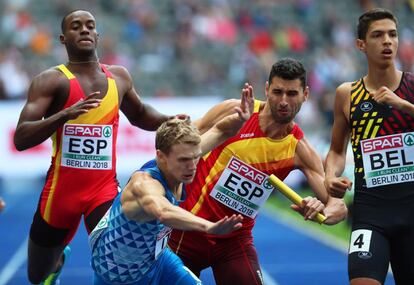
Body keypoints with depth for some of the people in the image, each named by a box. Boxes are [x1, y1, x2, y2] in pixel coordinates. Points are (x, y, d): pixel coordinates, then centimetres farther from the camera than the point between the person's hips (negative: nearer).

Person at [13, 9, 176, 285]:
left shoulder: (119, 76, 7)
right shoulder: (51, 80, -9)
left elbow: (139, 114, 28)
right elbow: (21, 139, -19)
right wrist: (65, 114, -34)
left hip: (105, 188, 2)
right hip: (62, 188, -2)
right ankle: (57, 260, 52)